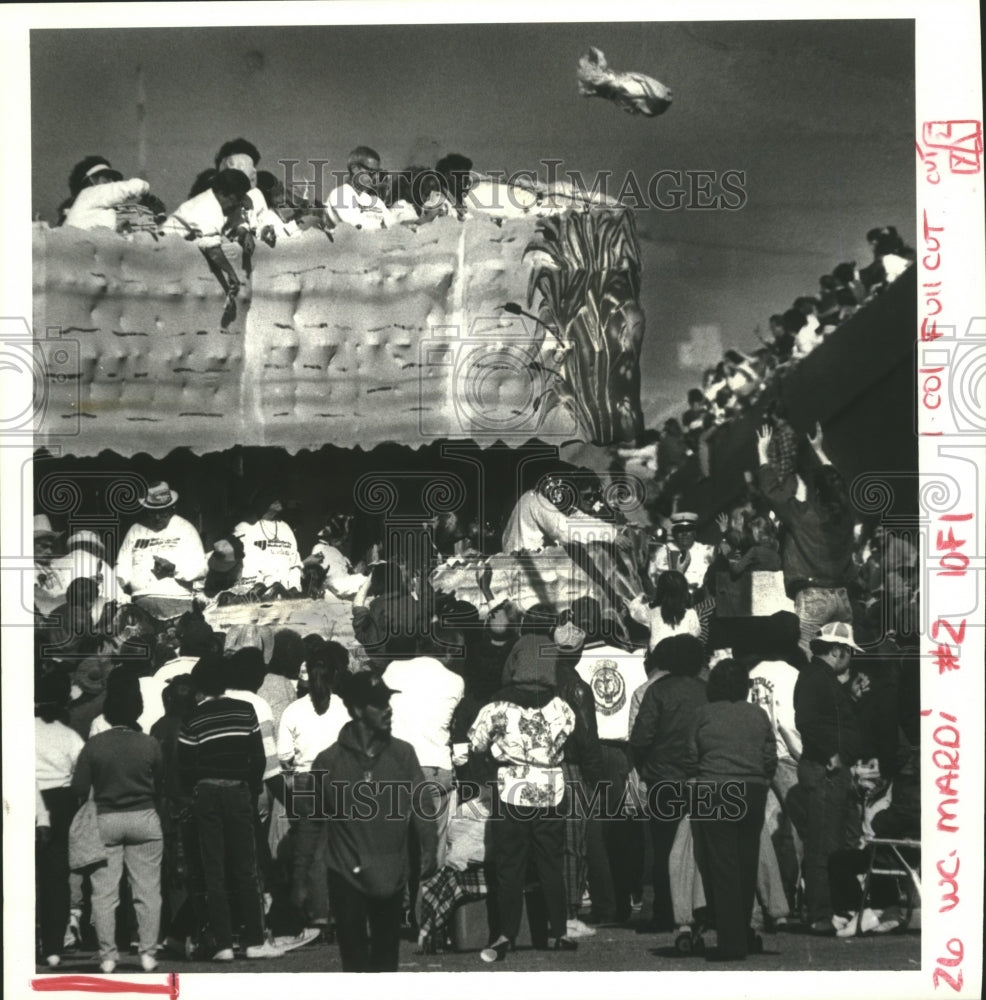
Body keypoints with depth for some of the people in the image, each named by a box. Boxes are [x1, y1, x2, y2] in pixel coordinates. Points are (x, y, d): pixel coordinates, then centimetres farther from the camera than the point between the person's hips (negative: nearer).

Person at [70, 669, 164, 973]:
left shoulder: (94, 745, -9)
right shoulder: (150, 744, -6)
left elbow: (79, 788, -8)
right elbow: (162, 785, 0)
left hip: (105, 821, 0)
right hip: (144, 819, 0)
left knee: (104, 892, 5)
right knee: (147, 890, 6)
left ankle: (107, 955, 5)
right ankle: (148, 954, 5)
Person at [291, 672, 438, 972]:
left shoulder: (403, 754, 1)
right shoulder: (329, 761, -4)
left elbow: (420, 805, 3)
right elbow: (311, 822, 2)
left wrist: (428, 850, -11)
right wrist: (300, 879, 3)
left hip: (391, 877, 2)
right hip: (347, 877, -2)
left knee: (386, 962, 11)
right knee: (356, 963, -4)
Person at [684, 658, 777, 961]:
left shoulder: (703, 714, -3)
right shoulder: (758, 715, 4)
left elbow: (691, 760, -3)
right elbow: (771, 760, 3)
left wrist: (697, 777, 16)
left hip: (713, 796, -3)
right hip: (753, 795, 3)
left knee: (722, 870, 0)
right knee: (747, 867, 16)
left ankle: (732, 944, -1)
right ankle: (743, 934, 28)